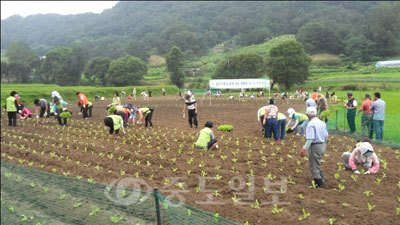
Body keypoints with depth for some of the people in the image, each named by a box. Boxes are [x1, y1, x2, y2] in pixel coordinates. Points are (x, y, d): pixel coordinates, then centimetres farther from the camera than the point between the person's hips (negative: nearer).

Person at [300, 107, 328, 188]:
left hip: (315, 146, -8)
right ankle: (321, 179, 33)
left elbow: (310, 138, -25)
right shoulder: (322, 123, 6)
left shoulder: (311, 124, -19)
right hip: (323, 145, 8)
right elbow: (326, 135, 11)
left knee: (314, 166, 6)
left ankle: (318, 184, 13)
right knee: (317, 164, 27)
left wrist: (304, 149, -26)